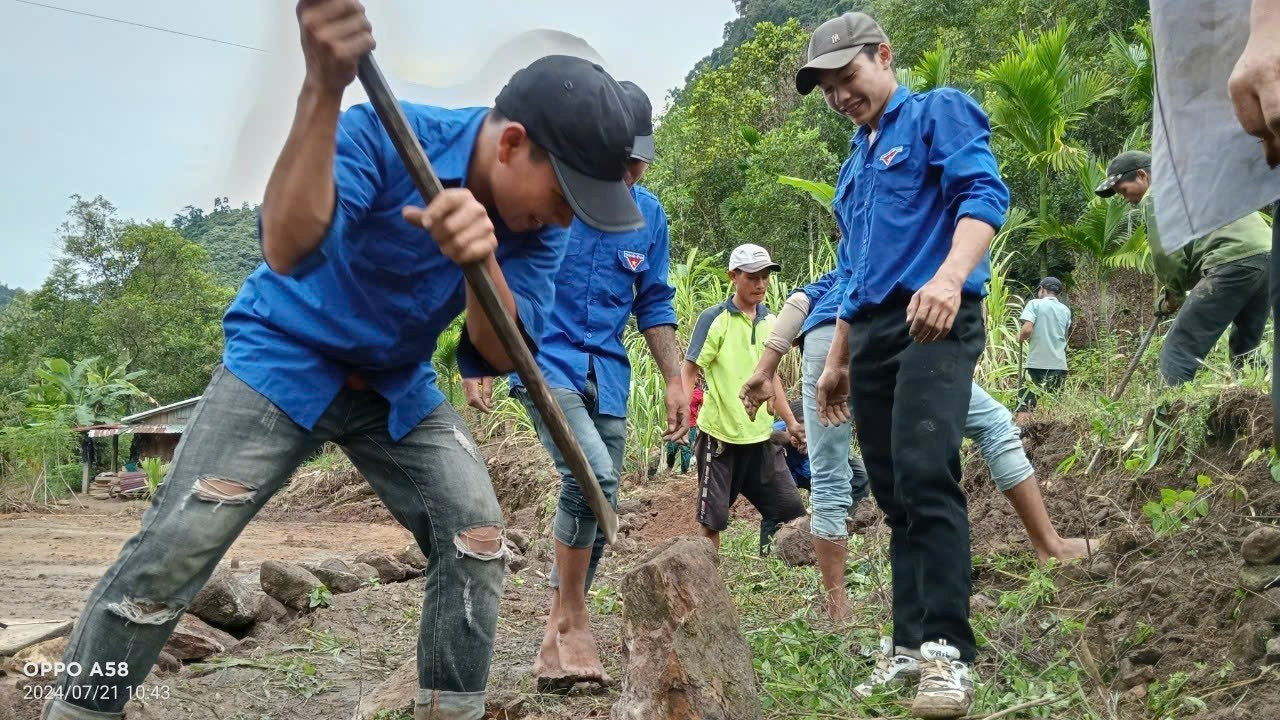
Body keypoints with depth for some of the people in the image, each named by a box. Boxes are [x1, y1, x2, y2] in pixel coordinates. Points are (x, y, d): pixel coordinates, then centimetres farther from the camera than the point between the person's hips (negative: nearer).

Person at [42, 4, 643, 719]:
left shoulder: (537, 222, -12)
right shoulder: (387, 137, -27)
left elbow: (502, 356, -22)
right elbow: (287, 251, -43)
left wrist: (484, 261, -44)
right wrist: (322, 90, -57)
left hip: (400, 388, 5)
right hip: (285, 359, -5)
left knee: (477, 537, -7)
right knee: (179, 544, -15)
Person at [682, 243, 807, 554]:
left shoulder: (769, 321, 10)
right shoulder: (714, 318, -7)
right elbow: (690, 371, -8)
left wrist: (791, 422, 13)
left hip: (758, 435, 5)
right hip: (720, 434, -5)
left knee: (790, 510, 3)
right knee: (713, 519, -1)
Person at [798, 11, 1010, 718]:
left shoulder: (940, 113, 4)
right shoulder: (853, 166, 26)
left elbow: (984, 194, -13)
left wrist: (950, 275, -31)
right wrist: (837, 360, 27)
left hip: (935, 323, -8)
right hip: (870, 334, 8)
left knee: (924, 476, -21)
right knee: (893, 496, 5)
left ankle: (948, 650, -21)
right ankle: (910, 645, 9)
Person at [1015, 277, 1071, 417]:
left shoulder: (1035, 304, -1)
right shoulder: (1066, 310, 14)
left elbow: (1027, 329, -14)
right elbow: (1067, 335, 20)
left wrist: (1020, 338, 5)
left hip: (1038, 363, -5)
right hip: (1060, 364, 5)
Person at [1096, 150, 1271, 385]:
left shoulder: (1156, 194, 5)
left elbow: (1166, 254, -3)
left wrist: (1174, 295, 13)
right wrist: (1179, 291, 19)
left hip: (1233, 262, -9)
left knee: (1178, 354, -10)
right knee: (1246, 354, 19)